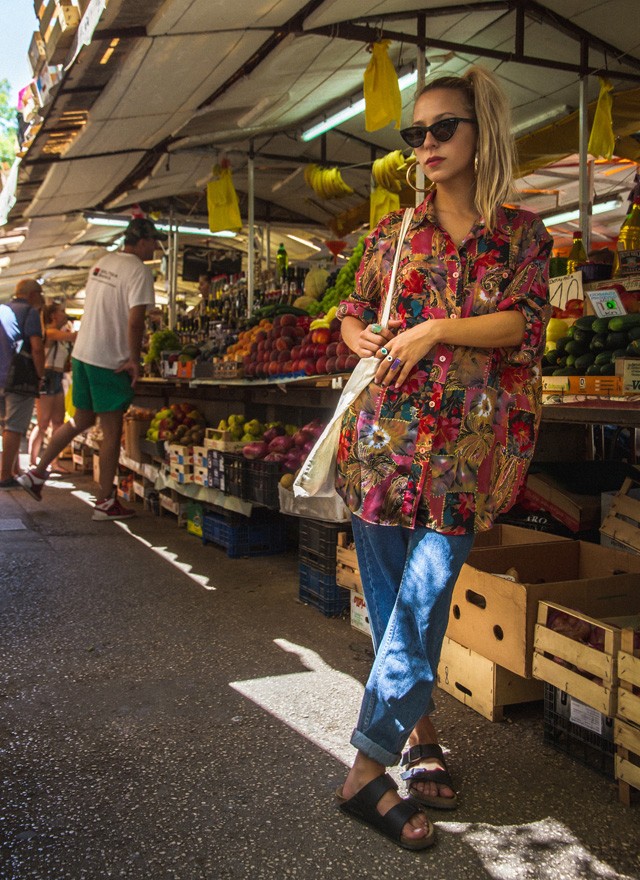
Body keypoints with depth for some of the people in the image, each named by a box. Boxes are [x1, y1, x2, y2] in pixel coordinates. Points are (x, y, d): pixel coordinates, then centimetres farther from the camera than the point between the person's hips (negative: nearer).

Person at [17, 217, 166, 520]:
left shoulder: (102, 262, 13)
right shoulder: (140, 271, -12)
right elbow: (135, 320, -20)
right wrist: (134, 360, -11)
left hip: (82, 353, 8)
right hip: (110, 360, -8)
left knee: (81, 421, 21)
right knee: (112, 431, 0)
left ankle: (37, 472, 26)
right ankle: (105, 502, 6)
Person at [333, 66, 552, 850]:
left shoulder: (520, 233, 8)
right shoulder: (394, 232, 14)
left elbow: (524, 320, -4)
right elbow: (351, 311, 21)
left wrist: (434, 329, -12)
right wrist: (361, 339, -1)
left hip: (466, 443, -2)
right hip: (383, 431, 3)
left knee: (421, 600, -7)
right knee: (393, 600, 6)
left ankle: (368, 768, 3)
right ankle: (418, 735, 24)